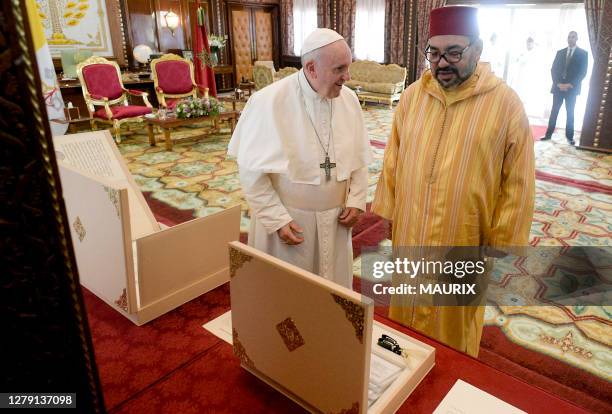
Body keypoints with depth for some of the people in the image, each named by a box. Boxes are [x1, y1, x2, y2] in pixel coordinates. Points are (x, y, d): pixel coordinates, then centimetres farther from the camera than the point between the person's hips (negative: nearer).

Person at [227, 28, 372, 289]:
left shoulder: (349, 99, -3)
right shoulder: (269, 102, -18)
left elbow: (360, 156, 7)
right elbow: (252, 171, -14)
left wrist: (356, 200, -3)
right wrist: (276, 219, -14)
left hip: (335, 219, 5)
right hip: (286, 219, -4)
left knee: (334, 287, 19)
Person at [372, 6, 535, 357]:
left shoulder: (506, 103, -11)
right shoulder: (413, 95, -1)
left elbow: (517, 184, -7)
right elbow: (393, 162, 5)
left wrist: (501, 242, -5)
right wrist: (387, 214, 7)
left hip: (464, 241, -3)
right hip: (410, 236, 3)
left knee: (454, 328, 16)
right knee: (405, 319, 20)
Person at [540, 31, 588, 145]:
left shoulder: (583, 53, 4)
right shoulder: (560, 52, 12)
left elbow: (583, 72, -3)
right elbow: (553, 69, 5)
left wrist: (570, 84, -14)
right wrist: (558, 83, -9)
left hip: (572, 88, -2)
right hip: (558, 86, 2)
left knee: (570, 113, 1)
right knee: (554, 111, 1)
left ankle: (569, 137, 5)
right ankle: (548, 134, 4)